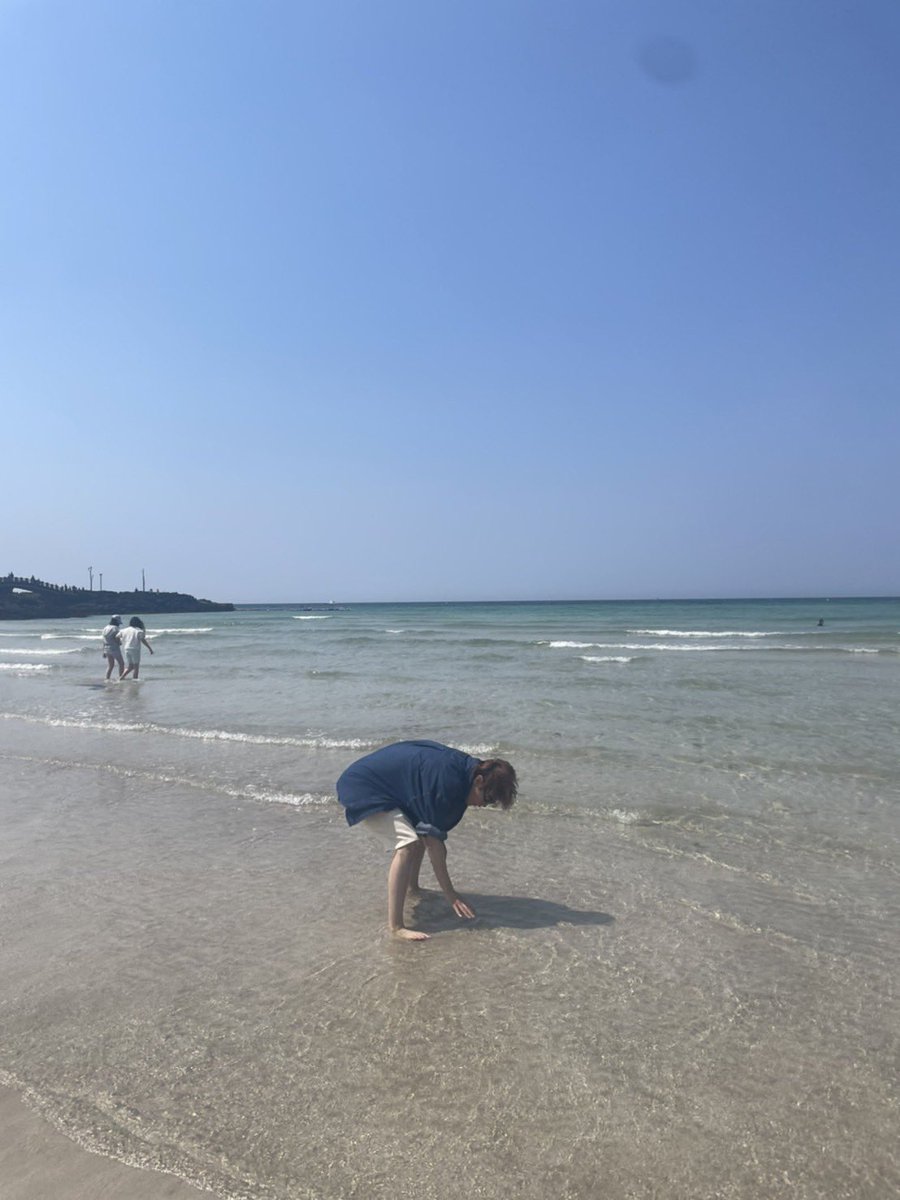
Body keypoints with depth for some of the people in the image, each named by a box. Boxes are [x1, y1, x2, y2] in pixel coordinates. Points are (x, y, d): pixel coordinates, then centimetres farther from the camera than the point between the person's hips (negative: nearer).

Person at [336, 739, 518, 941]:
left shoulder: (462, 766, 1)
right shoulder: (448, 782, -27)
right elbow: (434, 843, -23)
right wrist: (450, 894, -17)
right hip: (362, 788, -10)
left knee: (422, 833, 20)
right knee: (407, 845, -22)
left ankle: (412, 887, 40)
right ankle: (395, 926, -20)